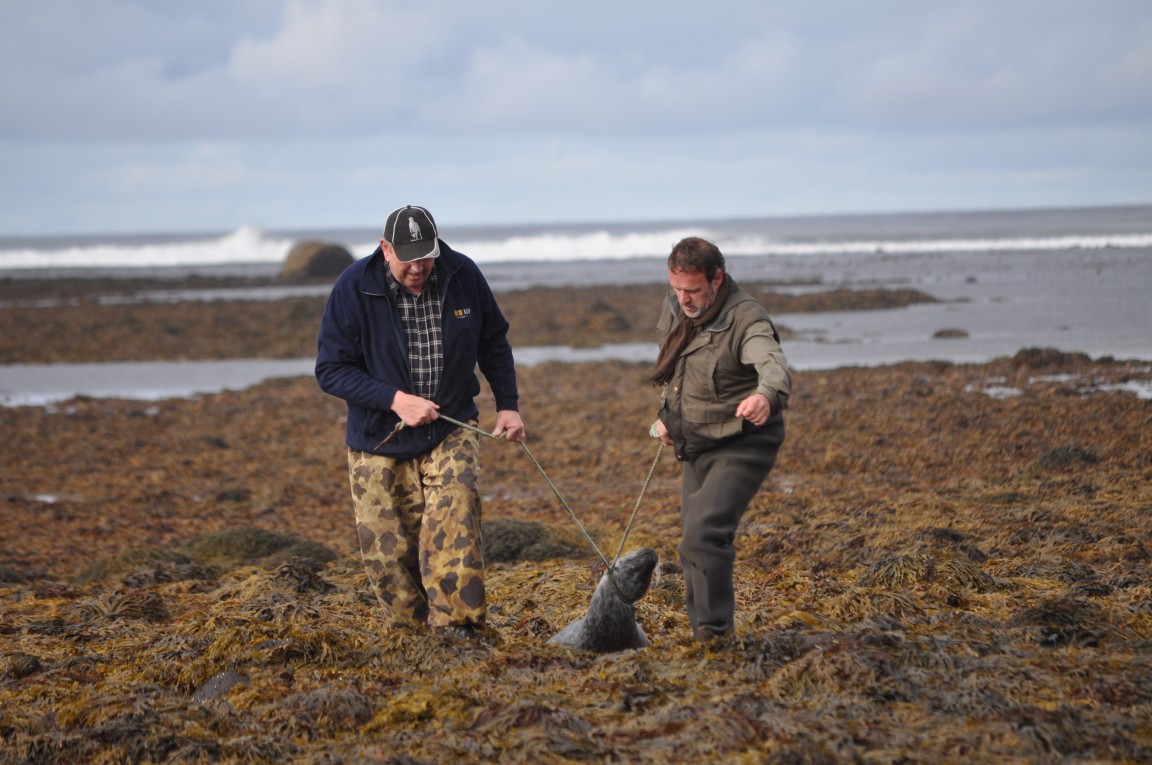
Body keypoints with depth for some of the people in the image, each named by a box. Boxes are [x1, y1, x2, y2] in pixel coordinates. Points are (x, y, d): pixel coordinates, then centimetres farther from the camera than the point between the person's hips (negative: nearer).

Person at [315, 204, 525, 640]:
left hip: (451, 431, 1)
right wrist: (394, 400, -21)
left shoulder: (463, 276, -4)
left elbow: (493, 342, 13)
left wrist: (507, 405, 6)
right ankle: (414, 633, 19)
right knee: (387, 550, -1)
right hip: (379, 441, 0)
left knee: (454, 510, -24)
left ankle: (457, 626, -25)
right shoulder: (354, 288, -12)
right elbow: (331, 370, -10)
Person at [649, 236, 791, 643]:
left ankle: (715, 629, -16)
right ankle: (705, 635, 25)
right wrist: (667, 415, 20)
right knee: (695, 541, 13)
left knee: (704, 535, -24)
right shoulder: (674, 309, -1)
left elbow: (774, 365, -46)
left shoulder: (746, 319, -26)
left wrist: (767, 395, -67)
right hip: (696, 448, 8)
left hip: (741, 448, -8)